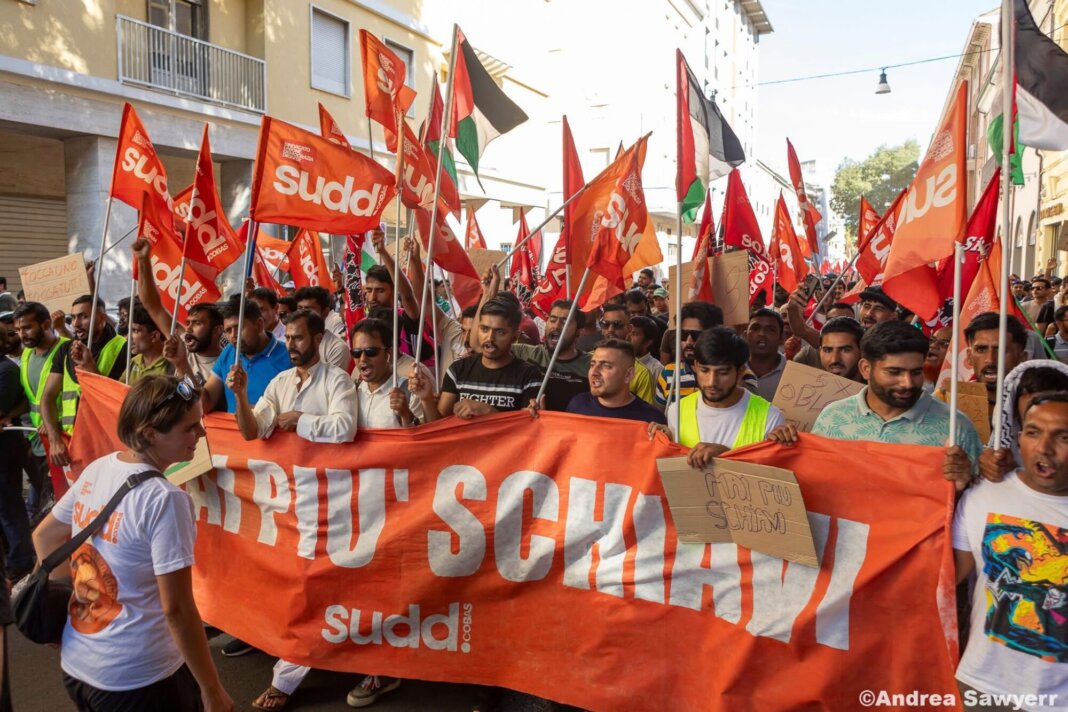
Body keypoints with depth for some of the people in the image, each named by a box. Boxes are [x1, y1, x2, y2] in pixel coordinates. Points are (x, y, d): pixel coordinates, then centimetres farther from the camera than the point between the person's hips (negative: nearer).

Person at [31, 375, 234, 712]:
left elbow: (44, 537, 13)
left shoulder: (95, 470, -2)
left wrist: (59, 609, 25)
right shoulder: (164, 498, -25)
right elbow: (176, 609, -24)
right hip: (138, 679, -7)